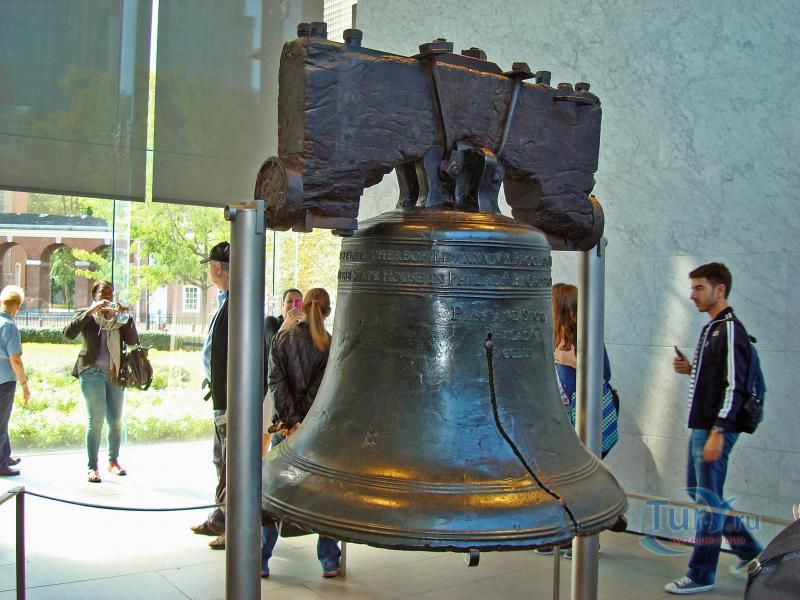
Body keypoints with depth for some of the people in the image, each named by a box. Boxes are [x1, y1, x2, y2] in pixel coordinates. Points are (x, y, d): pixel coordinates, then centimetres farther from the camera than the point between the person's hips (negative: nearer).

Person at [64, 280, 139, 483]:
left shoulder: (120, 317, 14)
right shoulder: (86, 315, 7)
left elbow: (133, 341, 1)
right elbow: (69, 332, -12)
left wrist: (126, 316, -8)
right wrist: (90, 311, -16)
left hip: (116, 374, 3)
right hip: (92, 372, -3)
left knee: (116, 421, 5)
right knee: (96, 420, -7)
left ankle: (113, 461, 21)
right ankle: (92, 467, 1)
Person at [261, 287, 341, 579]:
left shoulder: (283, 338, 0)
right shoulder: (331, 345, -4)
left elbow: (276, 382, -9)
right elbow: (319, 389, -11)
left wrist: (292, 421, -13)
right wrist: (302, 423, -11)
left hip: (285, 426, 1)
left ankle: (261, 561, 12)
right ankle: (329, 562, 12)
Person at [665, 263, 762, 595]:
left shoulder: (730, 330, -15)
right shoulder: (711, 328, 14)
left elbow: (734, 386, -20)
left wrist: (718, 433, -23)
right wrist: (691, 369, 5)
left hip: (715, 429, -10)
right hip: (700, 427, 10)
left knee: (708, 500, -1)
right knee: (697, 492, 19)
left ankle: (701, 576, 11)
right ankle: (749, 549, 33)